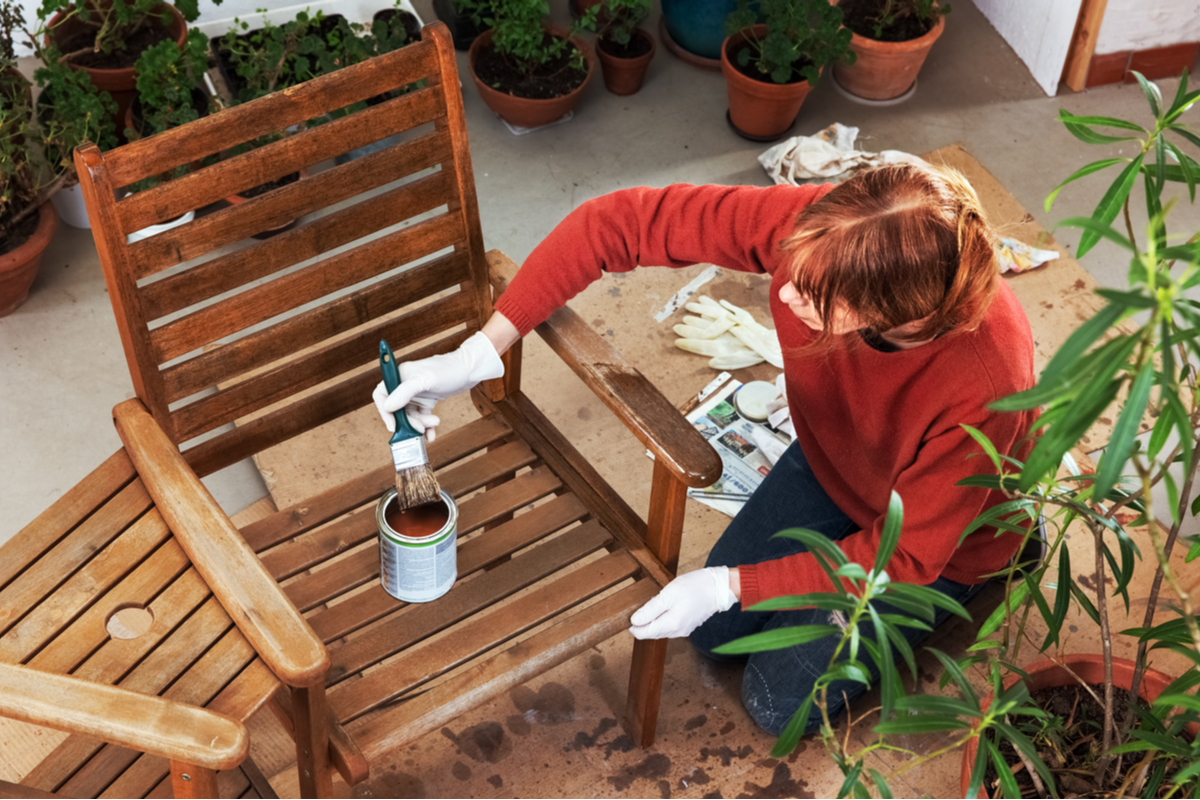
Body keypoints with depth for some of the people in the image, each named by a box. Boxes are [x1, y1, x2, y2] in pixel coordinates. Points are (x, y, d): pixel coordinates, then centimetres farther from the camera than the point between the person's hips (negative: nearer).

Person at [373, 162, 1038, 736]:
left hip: (930, 534, -5)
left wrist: (729, 585, -29)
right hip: (831, 463, 5)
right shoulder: (816, 230, -37)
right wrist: (479, 353, -34)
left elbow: (899, 558, -29)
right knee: (712, 631, 10)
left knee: (781, 701, 2)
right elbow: (617, 222, -30)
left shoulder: (984, 389, -45)